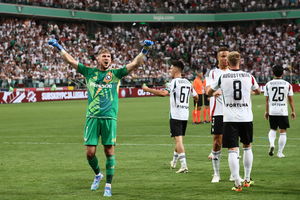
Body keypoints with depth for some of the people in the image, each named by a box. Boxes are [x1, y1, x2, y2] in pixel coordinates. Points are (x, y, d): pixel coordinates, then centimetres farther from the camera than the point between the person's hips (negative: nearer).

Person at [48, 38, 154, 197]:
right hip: (92, 117, 1)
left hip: (109, 118, -1)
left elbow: (135, 64, 2)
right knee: (90, 152, -1)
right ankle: (98, 174, 27)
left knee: (109, 152, -1)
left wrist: (144, 50, -9)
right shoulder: (89, 72, 10)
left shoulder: (115, 74, 8)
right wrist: (58, 47, 11)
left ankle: (108, 185, 7)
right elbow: (70, 60, 12)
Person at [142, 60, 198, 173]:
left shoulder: (174, 82, -11)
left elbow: (164, 93, -26)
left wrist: (147, 89, -20)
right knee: (179, 139, 19)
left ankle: (184, 165, -18)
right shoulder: (187, 83, 11)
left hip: (176, 116, -7)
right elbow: (196, 97, 19)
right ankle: (174, 162, 35)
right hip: (185, 115, 7)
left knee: (178, 139, -9)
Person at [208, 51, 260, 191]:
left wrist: (216, 93, 35)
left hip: (230, 118, -2)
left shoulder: (222, 77, -4)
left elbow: (209, 92, 13)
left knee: (232, 150, -3)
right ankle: (247, 180, 25)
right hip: (246, 117, 2)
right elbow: (258, 91, 21)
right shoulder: (249, 76, 1)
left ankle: (237, 183, -10)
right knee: (247, 147, 20)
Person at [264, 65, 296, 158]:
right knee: (283, 132, 5)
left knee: (272, 129, 17)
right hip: (283, 111, -1)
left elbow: (267, 100, 5)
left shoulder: (268, 84, 1)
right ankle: (280, 152, 5)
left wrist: (266, 111, 14)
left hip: (272, 111, 1)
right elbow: (291, 99, 1)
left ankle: (272, 144, -9)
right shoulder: (287, 84, -2)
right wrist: (293, 111, 10)